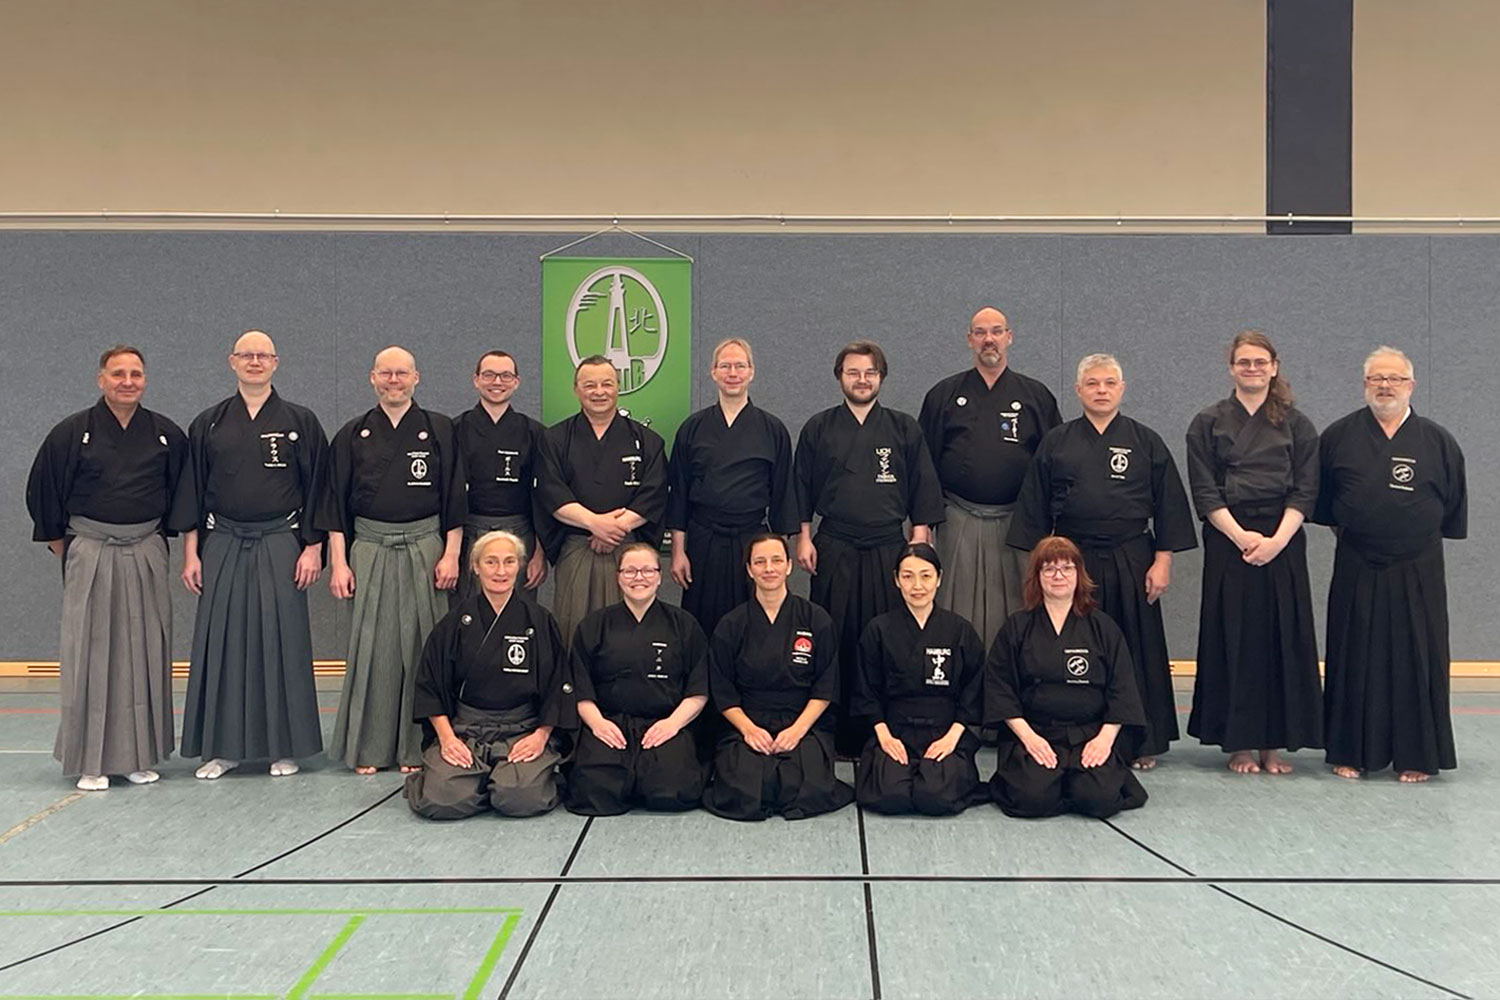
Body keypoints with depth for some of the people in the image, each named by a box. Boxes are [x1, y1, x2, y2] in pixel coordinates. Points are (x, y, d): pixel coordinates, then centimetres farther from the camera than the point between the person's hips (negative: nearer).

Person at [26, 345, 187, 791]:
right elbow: (41, 491, 6)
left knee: (145, 654, 5)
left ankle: (140, 756, 14)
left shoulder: (167, 435, 4)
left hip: (146, 554, 2)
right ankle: (90, 762, 6)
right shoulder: (72, 433, -1)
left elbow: (184, 489, 17)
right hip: (89, 555, -2)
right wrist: (60, 543, 6)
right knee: (90, 655, -1)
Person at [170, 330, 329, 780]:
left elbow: (316, 489, 2)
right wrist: (191, 553, 4)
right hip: (222, 546, 2)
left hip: (281, 546, -2)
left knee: (280, 641, 0)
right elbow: (192, 490, 9)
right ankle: (223, 747, 13)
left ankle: (284, 747, 10)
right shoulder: (208, 424, 9)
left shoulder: (301, 422, 3)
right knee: (222, 641, 3)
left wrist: (312, 548, -5)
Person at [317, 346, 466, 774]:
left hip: (425, 550, -1)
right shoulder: (353, 435, 7)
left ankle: (417, 747, 11)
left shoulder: (439, 430, 5)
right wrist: (338, 562, 0)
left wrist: (450, 554, -4)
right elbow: (336, 503, 7)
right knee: (371, 648, 2)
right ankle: (368, 749, 12)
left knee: (420, 647, 0)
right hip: (369, 550, 1)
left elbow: (454, 497, 3)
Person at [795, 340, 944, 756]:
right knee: (835, 641, 0)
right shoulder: (818, 429, 8)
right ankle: (836, 733, 7)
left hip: (888, 550, 0)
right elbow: (802, 489, 10)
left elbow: (922, 491, 8)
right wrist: (804, 538, 3)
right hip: (833, 549, 0)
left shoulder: (904, 429, 7)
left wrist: (918, 543, 2)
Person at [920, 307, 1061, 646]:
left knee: (1016, 612, 3)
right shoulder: (944, 395, 9)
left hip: (1018, 524, 0)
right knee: (958, 614, 2)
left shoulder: (1036, 396, 8)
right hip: (959, 522, 0)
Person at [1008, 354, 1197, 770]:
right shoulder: (1056, 443, 6)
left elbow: (1168, 506, 4)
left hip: (1132, 564, 0)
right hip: (1072, 560, 1)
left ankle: (1141, 744, 15)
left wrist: (1162, 561, -3)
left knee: (1137, 652, 3)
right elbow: (1035, 509, 7)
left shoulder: (1146, 442, 4)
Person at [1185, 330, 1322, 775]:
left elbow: (1304, 491, 2)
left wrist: (1277, 540, -12)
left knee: (1281, 639, 2)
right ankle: (1239, 743, 9)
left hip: (1283, 542, 1)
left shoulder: (1296, 426, 8)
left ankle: (1273, 744, 11)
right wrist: (1241, 536, -12)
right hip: (1227, 540, -1)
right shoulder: (1209, 424, 5)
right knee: (1234, 639, 0)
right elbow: (1205, 492, -1)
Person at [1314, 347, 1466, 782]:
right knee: (1355, 659, 4)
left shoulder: (1438, 442, 3)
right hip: (1356, 570, 0)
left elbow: (1453, 510, 12)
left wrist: (1420, 534, 11)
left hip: (1417, 574, 0)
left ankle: (1415, 756, 15)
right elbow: (1321, 503, 11)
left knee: (1415, 658, 4)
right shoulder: (1339, 436, 2)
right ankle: (1350, 753, 14)